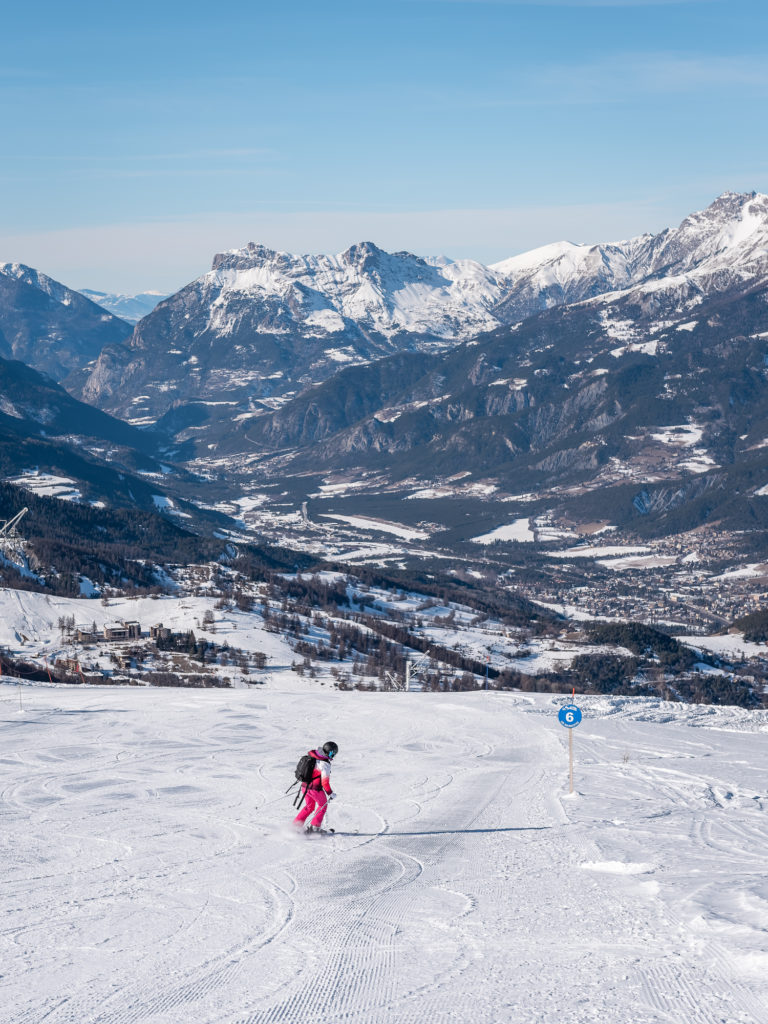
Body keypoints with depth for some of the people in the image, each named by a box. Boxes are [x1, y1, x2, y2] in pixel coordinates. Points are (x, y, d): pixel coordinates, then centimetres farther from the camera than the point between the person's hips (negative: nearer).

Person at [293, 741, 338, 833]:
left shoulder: (312, 756, 3)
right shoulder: (325, 764, -21)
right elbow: (325, 782, -20)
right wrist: (330, 793, -8)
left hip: (305, 786, 7)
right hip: (315, 788, -7)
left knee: (309, 806, 24)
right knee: (323, 805, 17)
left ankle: (296, 824, 20)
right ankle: (314, 826, 16)